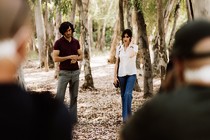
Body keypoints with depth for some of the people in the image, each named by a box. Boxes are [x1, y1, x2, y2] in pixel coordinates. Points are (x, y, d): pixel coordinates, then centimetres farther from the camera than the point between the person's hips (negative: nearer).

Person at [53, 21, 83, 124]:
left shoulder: (76, 42, 9)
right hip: (64, 72, -4)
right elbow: (55, 58, -11)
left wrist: (76, 58, -9)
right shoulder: (59, 43, -5)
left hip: (75, 72, 4)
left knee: (74, 96, 5)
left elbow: (81, 56, 13)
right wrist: (69, 57, -18)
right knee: (59, 96, -8)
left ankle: (73, 119, 11)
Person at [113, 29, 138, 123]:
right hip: (121, 74, 3)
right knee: (123, 95, 8)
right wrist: (115, 76, 4)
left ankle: (126, 115, -16)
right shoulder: (119, 48, 7)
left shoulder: (134, 47, -1)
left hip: (131, 74, -3)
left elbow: (132, 54, -24)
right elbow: (117, 63, 8)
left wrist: (129, 44, -13)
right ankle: (126, 115, 19)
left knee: (128, 94, -18)